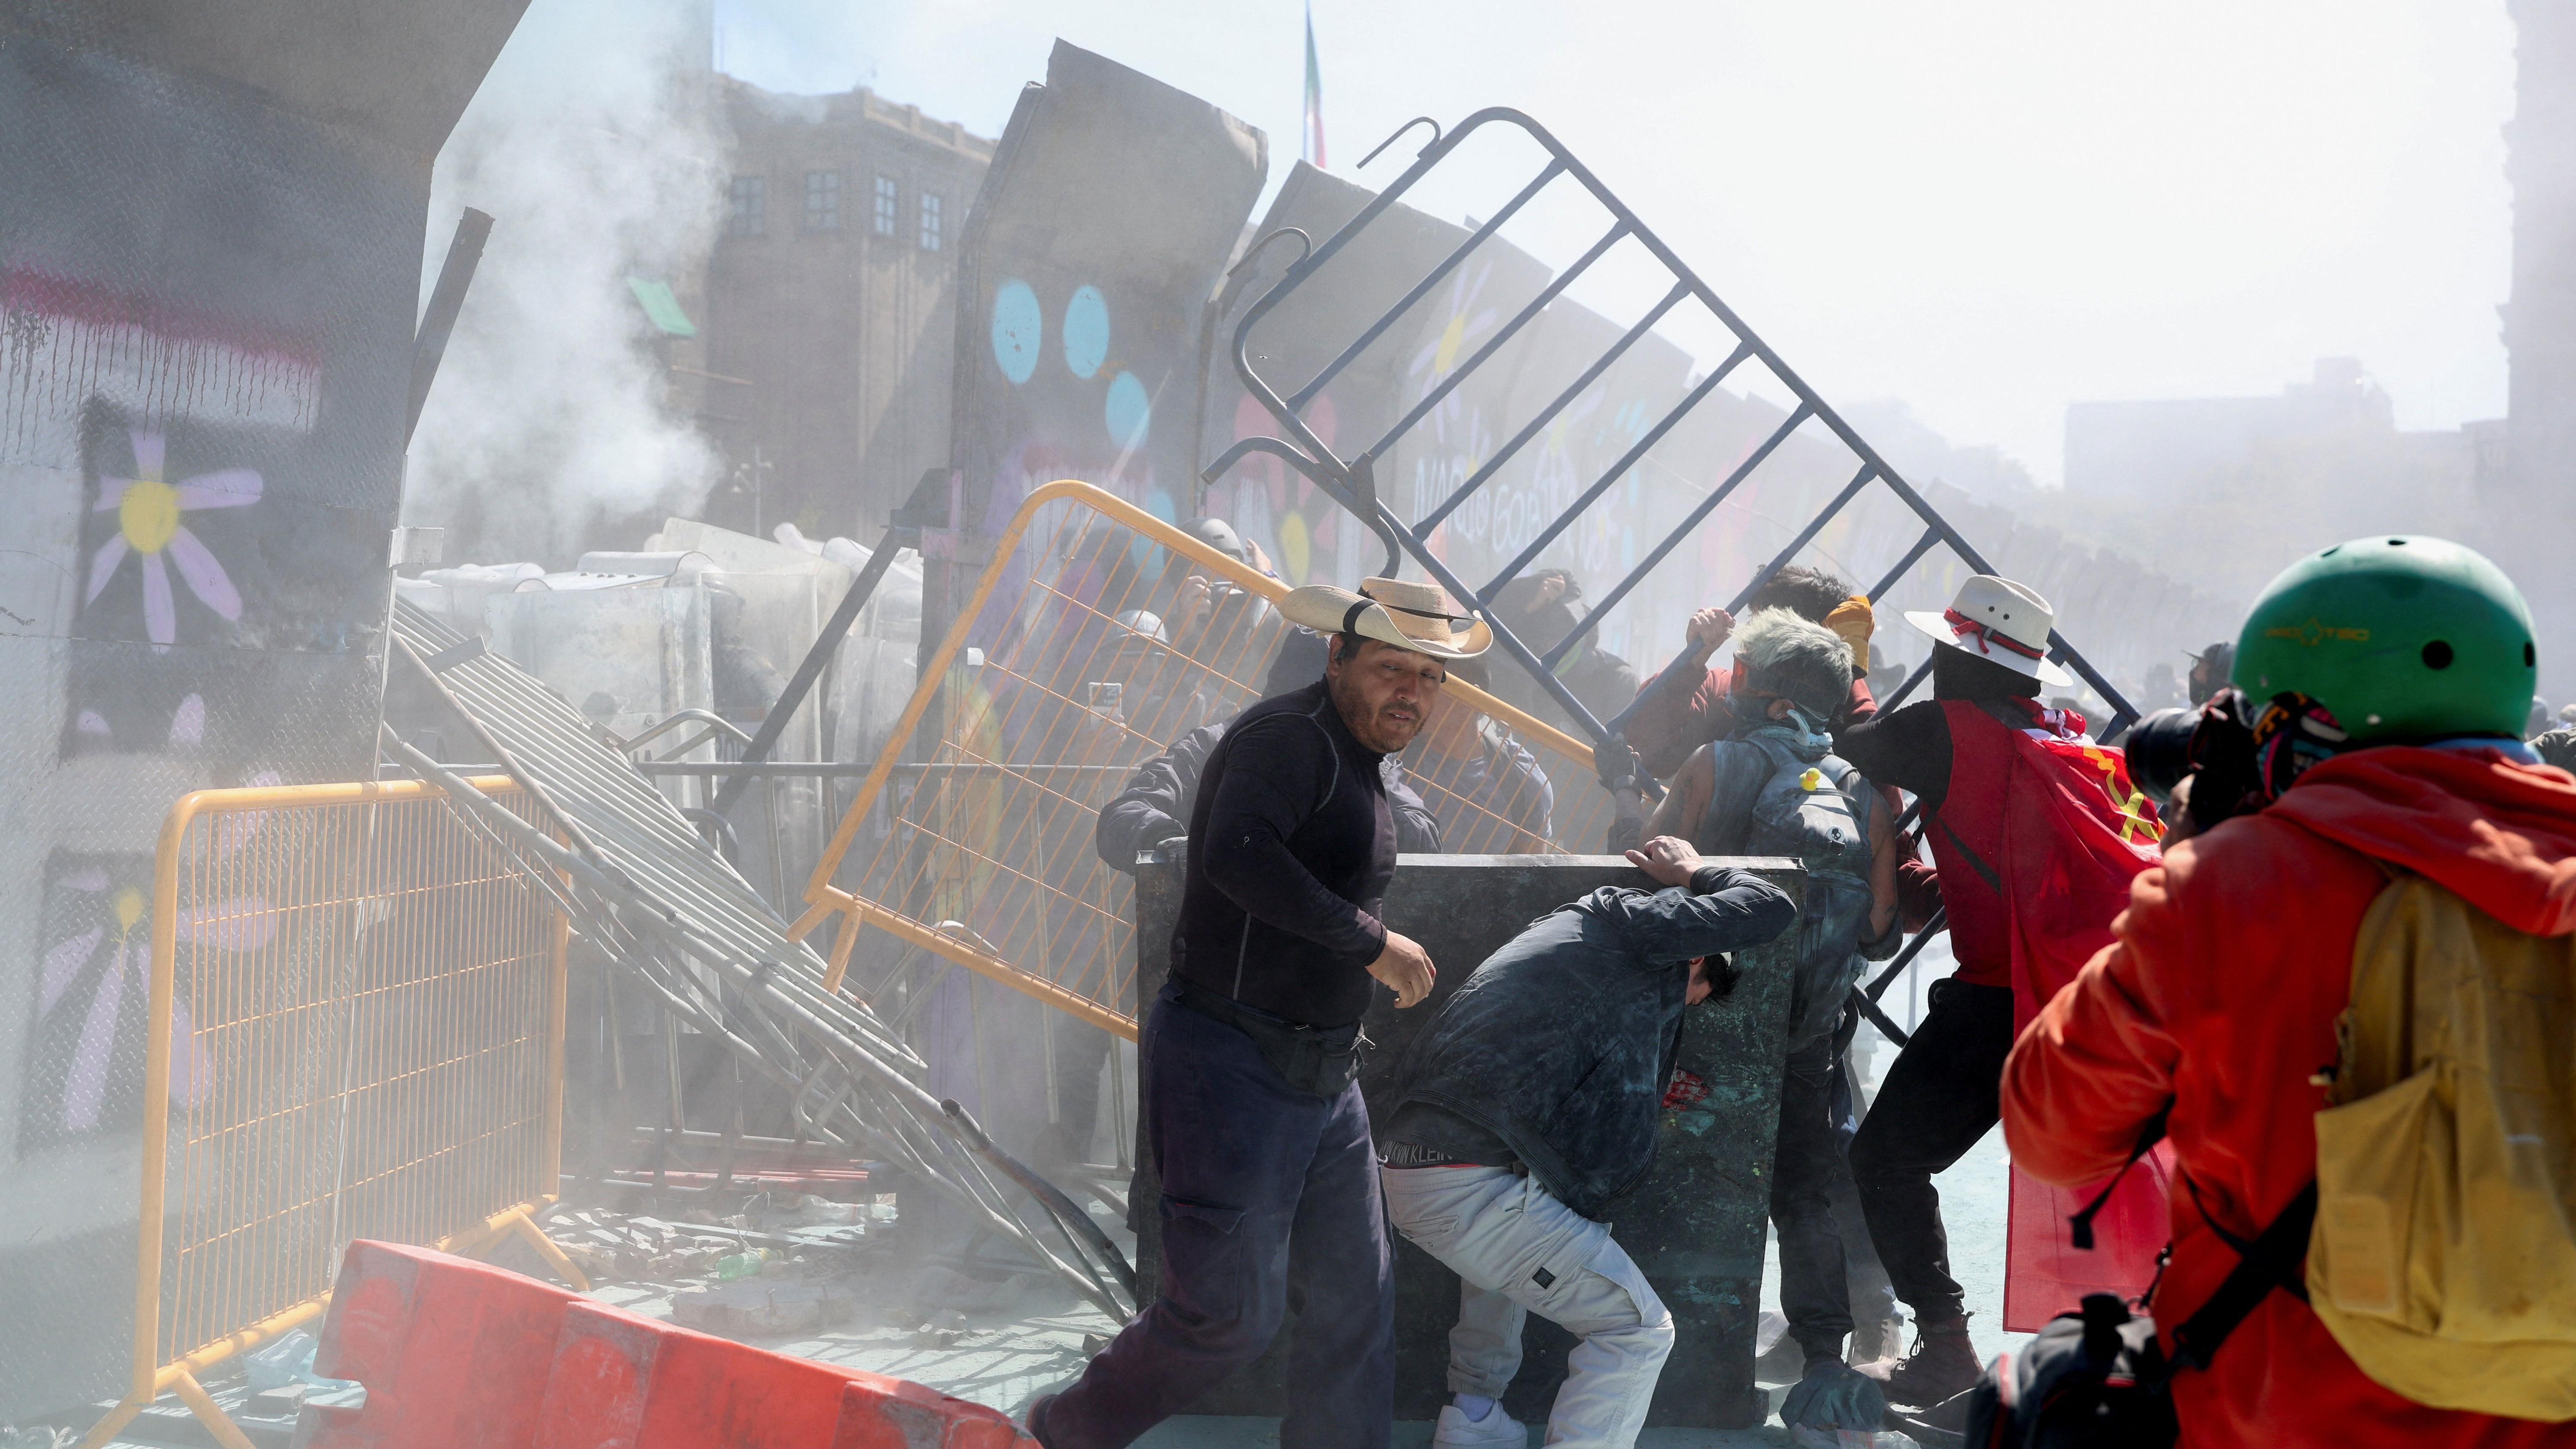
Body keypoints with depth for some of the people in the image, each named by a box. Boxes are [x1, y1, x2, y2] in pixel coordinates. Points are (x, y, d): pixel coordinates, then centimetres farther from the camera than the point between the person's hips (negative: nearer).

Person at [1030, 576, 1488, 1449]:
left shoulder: (1360, 766, 16)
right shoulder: (1288, 737, -15)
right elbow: (1237, 855, -33)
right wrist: (1372, 942, -26)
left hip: (1321, 1075, 10)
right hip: (1231, 1067, -10)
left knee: (1354, 1300, 10)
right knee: (1230, 1311, -6)